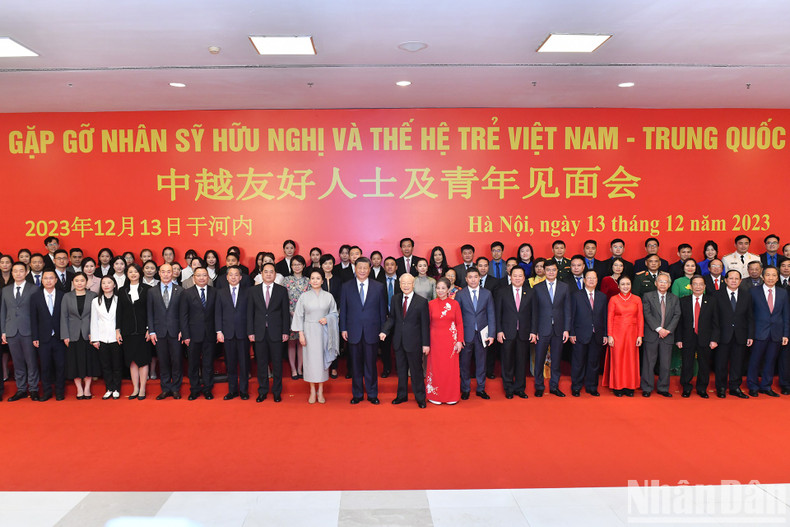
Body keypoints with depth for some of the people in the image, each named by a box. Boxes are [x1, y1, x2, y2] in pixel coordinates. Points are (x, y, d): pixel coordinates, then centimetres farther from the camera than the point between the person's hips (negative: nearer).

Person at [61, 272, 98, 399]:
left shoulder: (92, 295, 3)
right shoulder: (67, 296, 5)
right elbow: (64, 316, 3)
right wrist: (65, 336, -4)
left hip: (89, 335, 0)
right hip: (73, 335, 1)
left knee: (89, 361, 2)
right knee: (75, 362, 3)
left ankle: (87, 388, 12)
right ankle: (79, 389, 13)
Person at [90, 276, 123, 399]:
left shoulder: (119, 300, 0)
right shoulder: (95, 301, 8)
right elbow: (94, 321, 7)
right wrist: (94, 339, 2)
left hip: (115, 338, -2)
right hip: (102, 338, 2)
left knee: (116, 365, 3)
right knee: (105, 365, 7)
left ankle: (116, 389, 14)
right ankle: (109, 389, 17)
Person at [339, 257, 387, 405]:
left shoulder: (379, 287, 3)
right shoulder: (346, 287, 4)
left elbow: (383, 310, 4)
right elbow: (343, 309, 6)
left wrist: (383, 330, 1)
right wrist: (343, 328, 0)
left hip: (371, 332, 0)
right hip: (353, 332, 1)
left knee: (371, 365, 7)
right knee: (356, 365, 9)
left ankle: (372, 394, 20)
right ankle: (357, 394, 22)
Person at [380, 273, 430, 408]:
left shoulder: (422, 301, -9)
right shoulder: (395, 299, 4)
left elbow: (425, 324, -7)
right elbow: (392, 317, 9)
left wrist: (426, 344, -8)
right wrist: (384, 331, -9)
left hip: (414, 342, -4)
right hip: (398, 341, 4)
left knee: (416, 370, 6)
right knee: (401, 370, 15)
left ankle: (420, 398, 21)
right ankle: (402, 395, 30)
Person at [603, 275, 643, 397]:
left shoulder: (637, 299, 6)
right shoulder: (613, 299, 2)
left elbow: (640, 318, 5)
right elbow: (609, 318, 0)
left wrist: (640, 335, -1)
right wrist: (610, 335, -6)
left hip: (632, 333, 2)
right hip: (617, 333, -1)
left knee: (631, 359, 4)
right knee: (617, 359, 0)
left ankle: (630, 387, 15)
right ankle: (618, 387, 11)